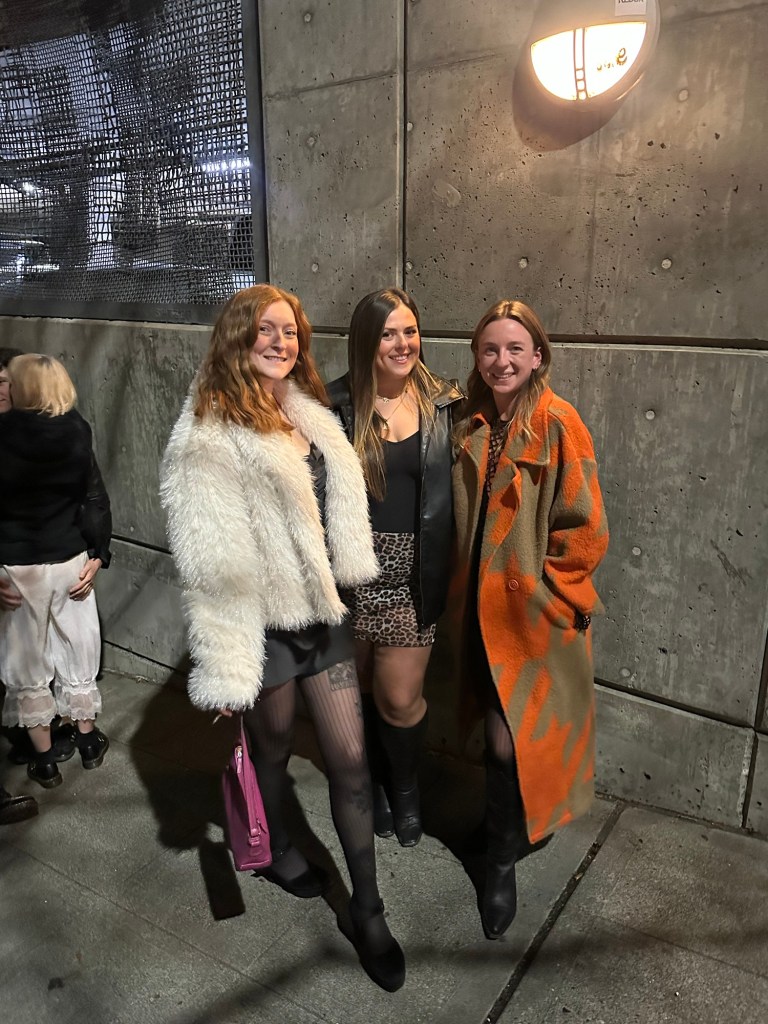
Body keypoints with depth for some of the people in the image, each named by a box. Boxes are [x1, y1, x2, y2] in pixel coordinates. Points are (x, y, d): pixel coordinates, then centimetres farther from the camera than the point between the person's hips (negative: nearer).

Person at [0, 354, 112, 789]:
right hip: (70, 560, 3)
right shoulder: (76, 434, -4)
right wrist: (97, 555, 2)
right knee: (77, 649, 17)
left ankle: (45, 758, 23)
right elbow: (95, 499, -4)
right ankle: (88, 739, 33)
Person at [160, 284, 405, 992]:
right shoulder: (211, 439, -16)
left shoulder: (307, 414, 7)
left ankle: (368, 909, 26)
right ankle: (277, 848, 50)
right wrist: (226, 668, -16)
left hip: (324, 613, 6)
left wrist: (348, 586, 17)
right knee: (274, 746, 19)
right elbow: (212, 562, -18)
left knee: (350, 759, 9)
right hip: (267, 622, -5)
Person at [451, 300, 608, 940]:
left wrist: (538, 586, -11)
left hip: (534, 611, -5)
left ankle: (502, 861, 24)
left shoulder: (558, 423, -13)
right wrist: (466, 589, 6)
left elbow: (585, 529, -13)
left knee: (510, 739, 0)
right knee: (499, 727, 17)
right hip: (482, 604, 6)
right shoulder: (473, 427, 5)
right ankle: (526, 822, 44)